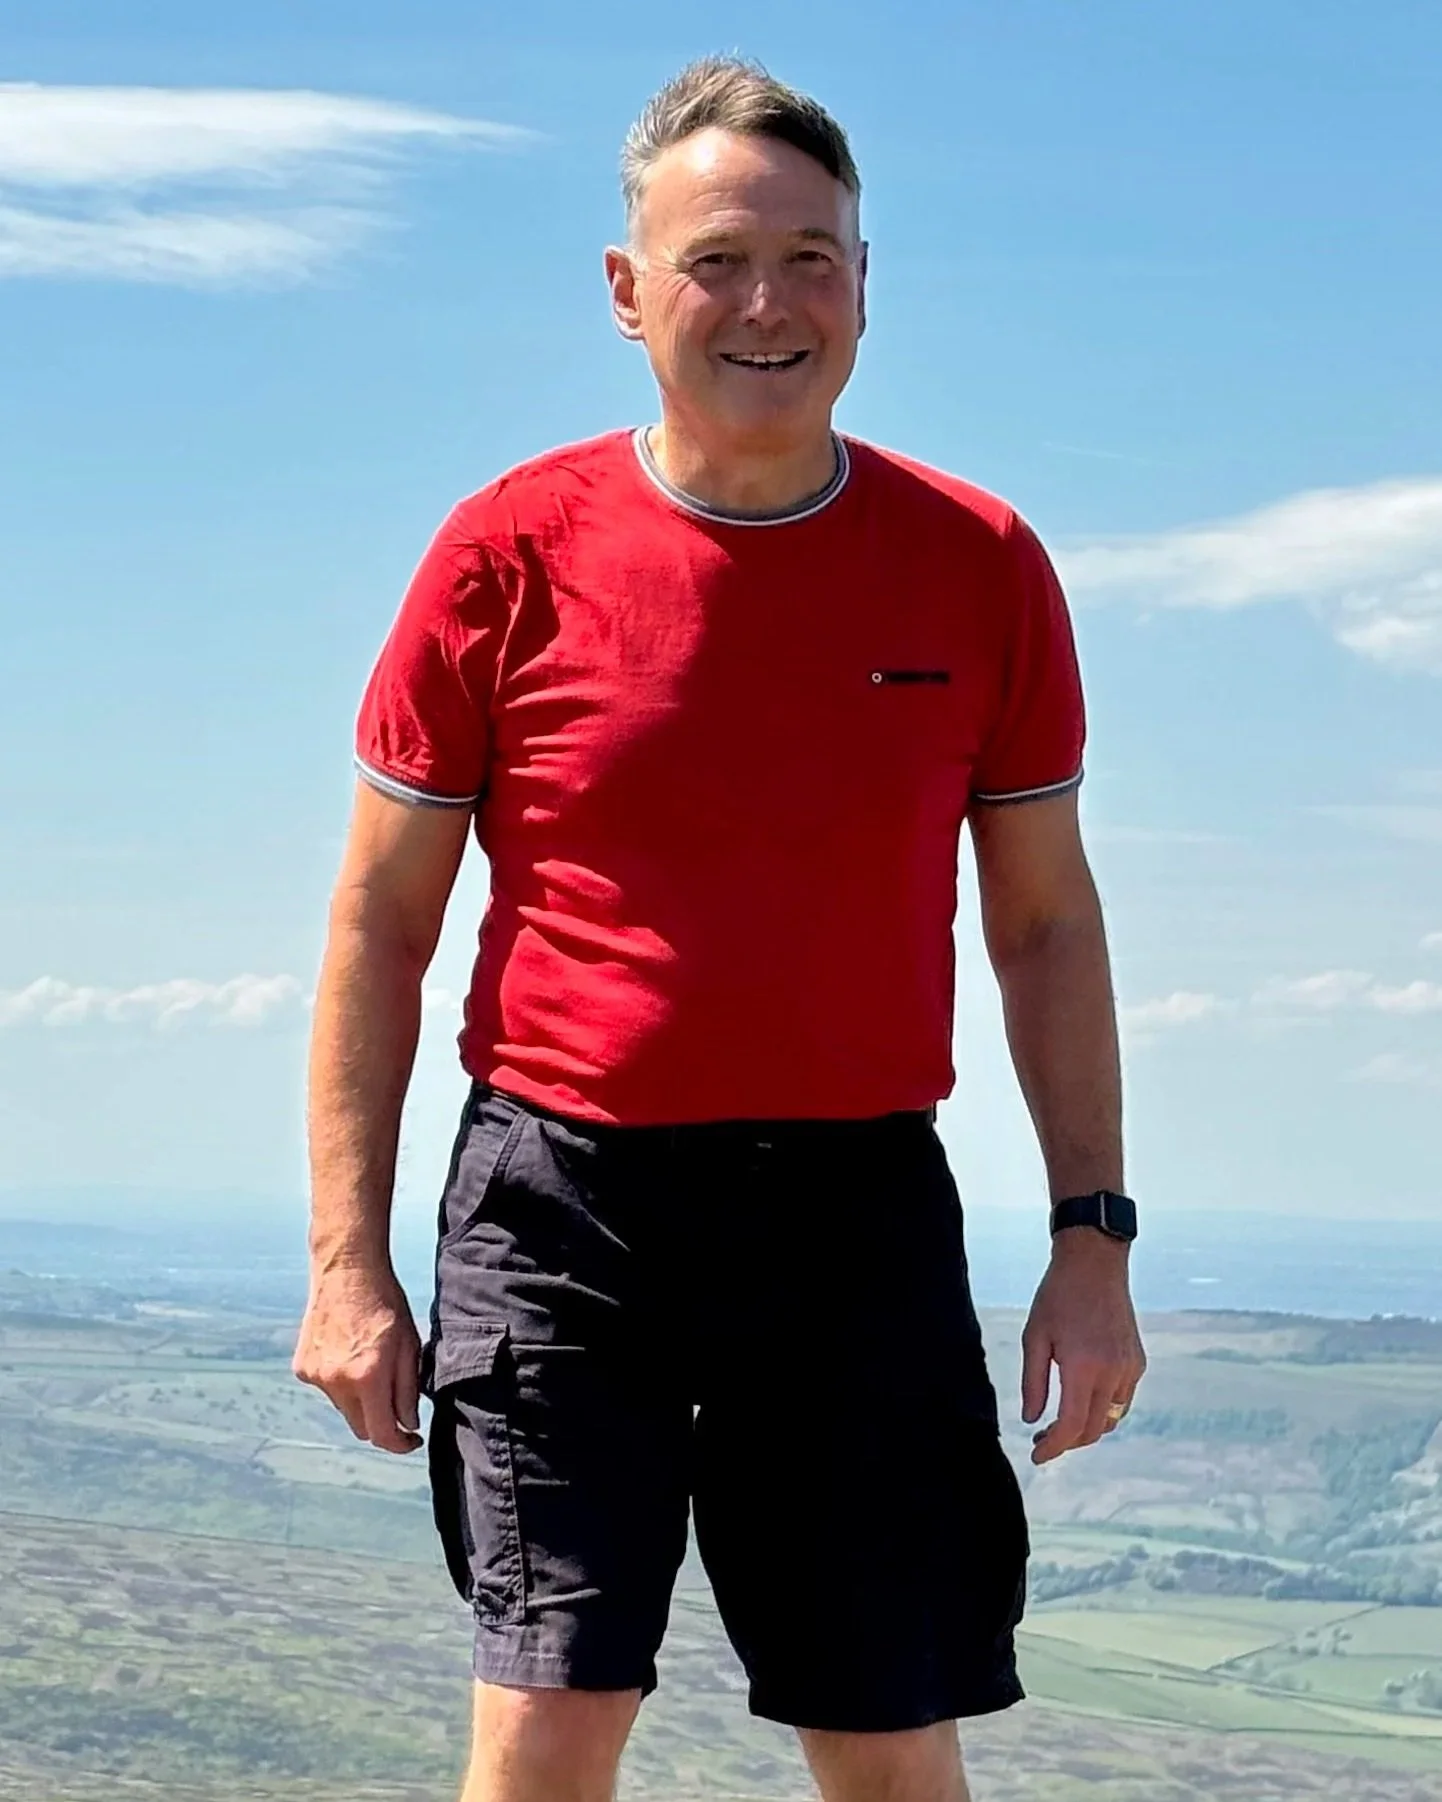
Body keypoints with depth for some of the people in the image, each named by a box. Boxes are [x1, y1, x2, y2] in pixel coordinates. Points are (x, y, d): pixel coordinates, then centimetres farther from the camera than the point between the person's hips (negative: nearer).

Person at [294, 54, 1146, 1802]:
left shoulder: (979, 566, 4)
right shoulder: (513, 551, -1)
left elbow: (1047, 925, 11)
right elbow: (380, 922, 4)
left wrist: (1092, 1234, 4)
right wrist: (347, 1259, -1)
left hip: (860, 1212, 2)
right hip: (563, 1197, -1)